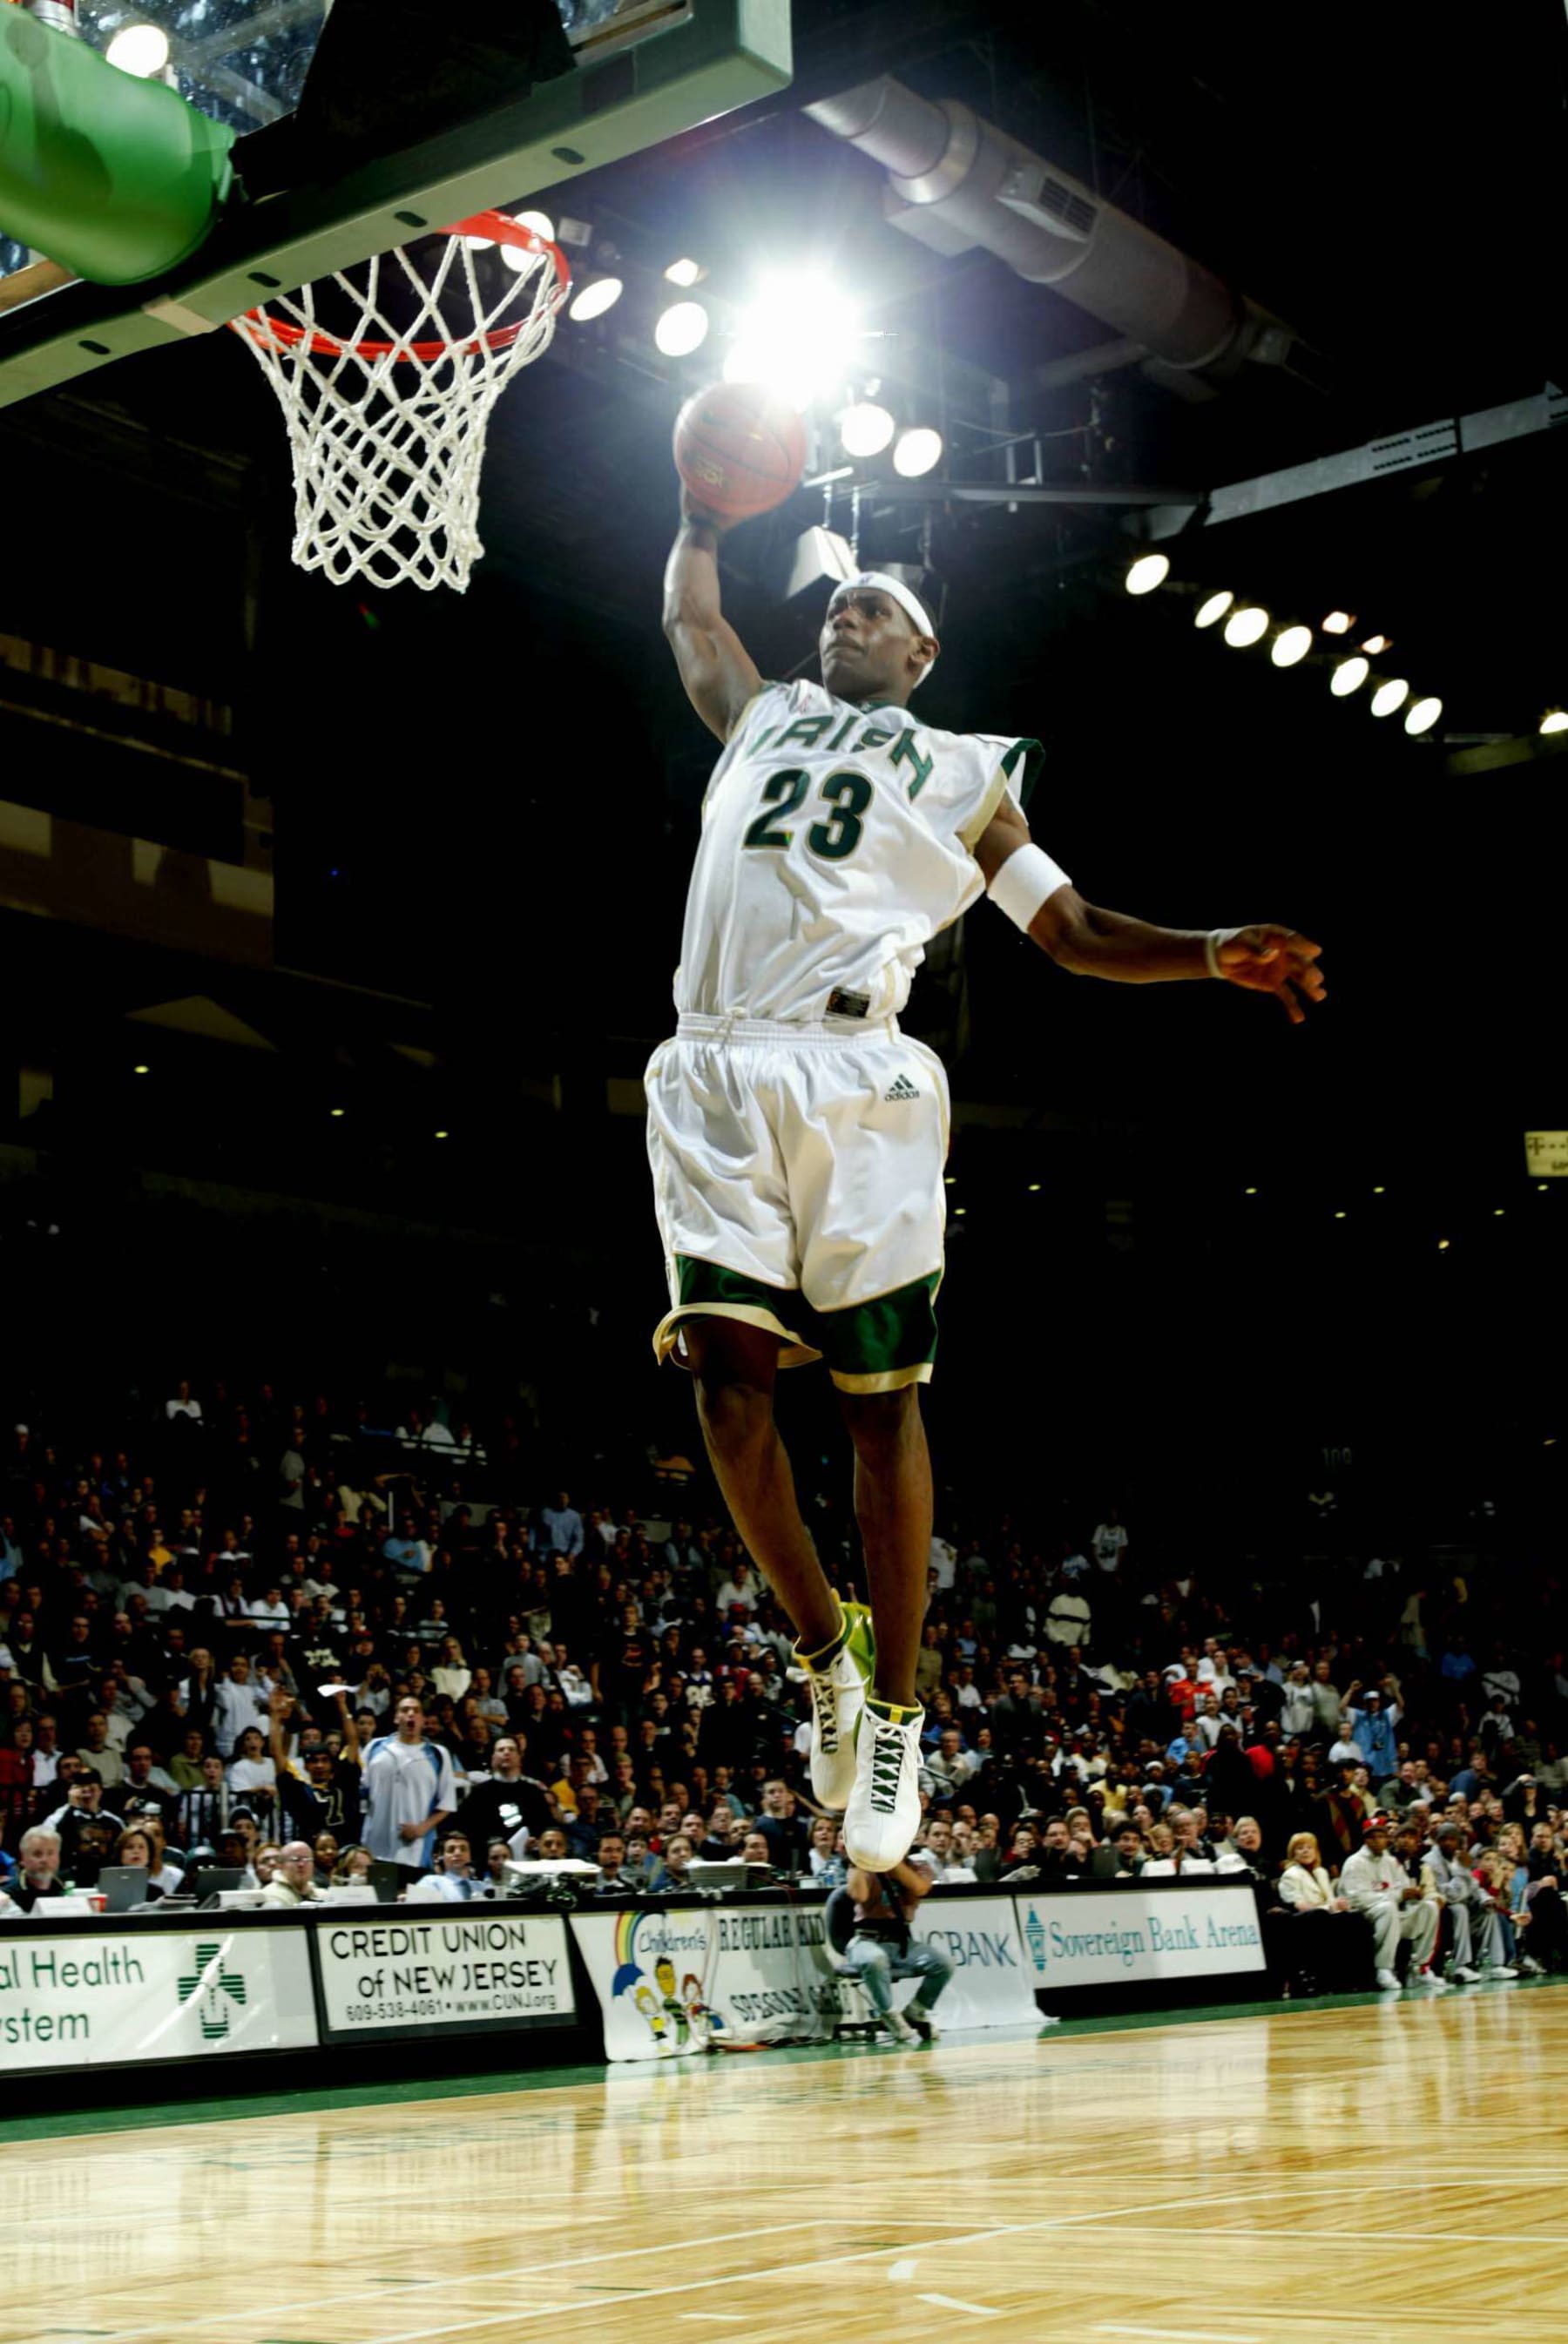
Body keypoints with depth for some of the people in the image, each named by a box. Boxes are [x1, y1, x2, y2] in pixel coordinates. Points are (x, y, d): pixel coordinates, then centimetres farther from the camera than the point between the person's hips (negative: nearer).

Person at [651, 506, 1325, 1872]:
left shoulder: (962, 770, 20)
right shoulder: (765, 715, 29)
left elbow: (1075, 932, 16)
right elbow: (690, 617, 47)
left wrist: (1217, 954, 1)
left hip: (857, 1075, -3)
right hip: (715, 1069, 3)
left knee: (880, 1394, -5)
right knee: (724, 1361, -10)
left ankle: (895, 1709, 3)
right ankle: (824, 1647, 9)